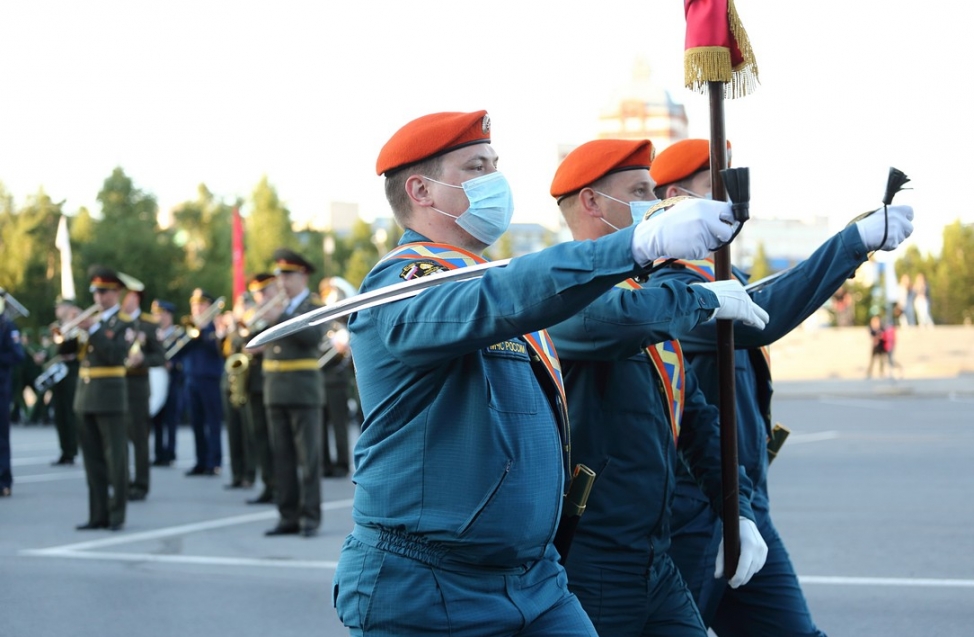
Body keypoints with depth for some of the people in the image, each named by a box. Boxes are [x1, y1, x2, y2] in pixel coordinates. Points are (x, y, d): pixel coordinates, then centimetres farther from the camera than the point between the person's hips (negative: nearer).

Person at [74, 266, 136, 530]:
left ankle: (116, 514, 0)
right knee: (93, 458, 8)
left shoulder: (124, 323, -3)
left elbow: (116, 355, -17)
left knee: (115, 457, -3)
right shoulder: (89, 319, 16)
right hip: (85, 397, 6)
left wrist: (93, 329, -20)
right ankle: (98, 514, 13)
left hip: (110, 398, -6)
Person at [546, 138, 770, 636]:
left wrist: (737, 510, 8)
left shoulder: (648, 296, 16)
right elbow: (614, 320, -35)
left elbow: (697, 418, 19)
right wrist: (705, 299, -17)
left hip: (655, 563, 8)